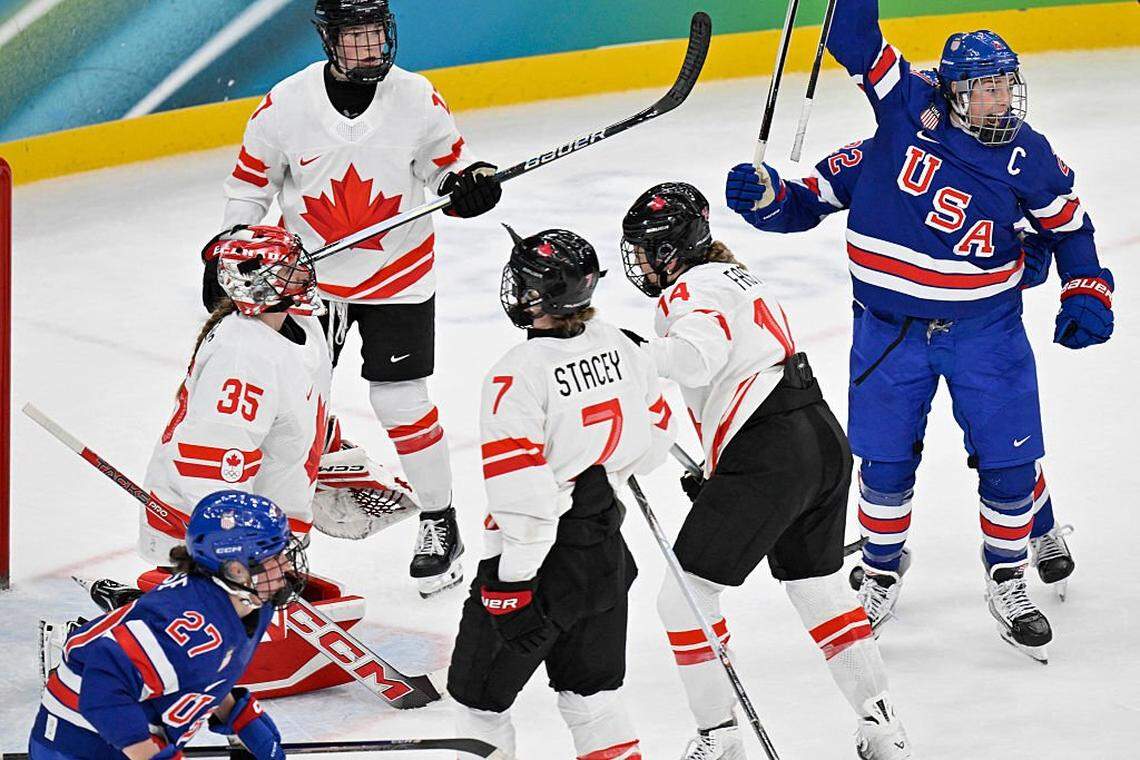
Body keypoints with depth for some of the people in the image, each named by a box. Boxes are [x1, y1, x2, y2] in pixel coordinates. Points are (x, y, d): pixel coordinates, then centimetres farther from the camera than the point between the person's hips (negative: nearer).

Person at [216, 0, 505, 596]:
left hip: (398, 277, -1)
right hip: (309, 273, 1)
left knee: (402, 405, -2)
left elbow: (446, 165, 3)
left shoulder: (418, 100, -13)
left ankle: (438, 520, 16)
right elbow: (250, 183, 0)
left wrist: (470, 181, -19)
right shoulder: (285, 104, -14)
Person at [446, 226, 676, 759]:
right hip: (606, 547, 7)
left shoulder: (518, 375, -22)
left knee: (479, 693, 6)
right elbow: (657, 429, 12)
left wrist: (513, 582, -18)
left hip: (542, 555, -7)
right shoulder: (615, 346, -1)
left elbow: (522, 494, -24)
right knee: (590, 688, 19)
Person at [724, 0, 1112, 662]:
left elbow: (1069, 225, 6)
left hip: (984, 328, 0)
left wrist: (1088, 293, -3)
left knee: (1009, 459, -1)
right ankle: (881, 572, 31)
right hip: (892, 326, 0)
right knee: (886, 461, 8)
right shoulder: (912, 104, -11)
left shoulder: (1027, 157, -8)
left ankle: (1008, 582, 19)